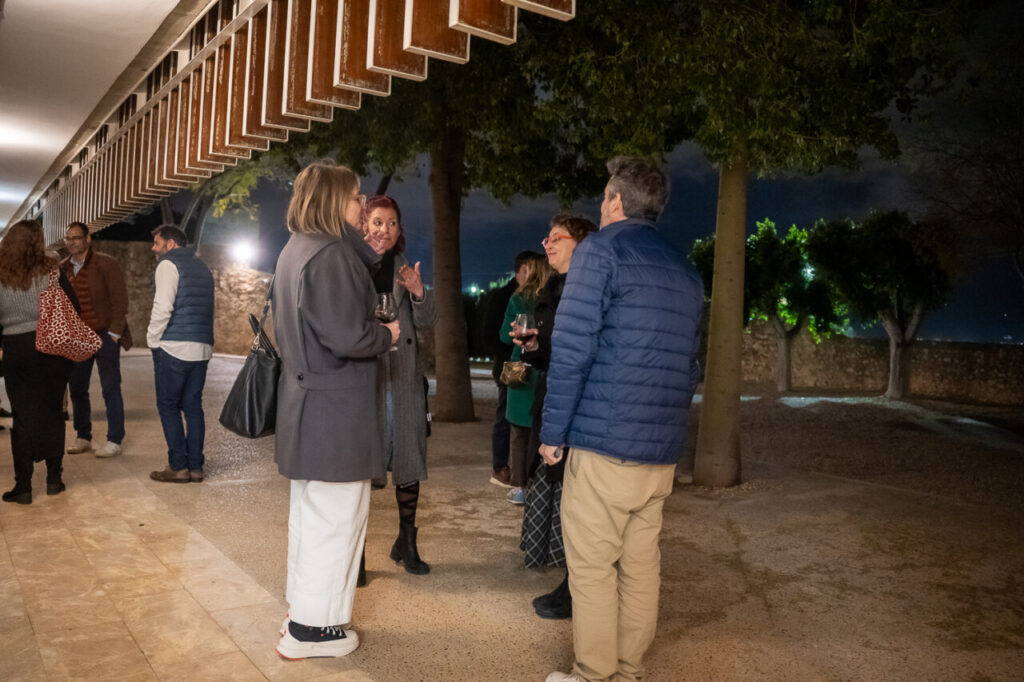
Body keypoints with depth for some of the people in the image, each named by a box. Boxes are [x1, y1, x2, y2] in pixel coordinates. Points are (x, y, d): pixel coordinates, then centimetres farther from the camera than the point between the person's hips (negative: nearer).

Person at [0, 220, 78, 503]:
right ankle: (54, 477, 17)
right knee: (52, 412, 12)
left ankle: (23, 486, 8)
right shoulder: (51, 272, -6)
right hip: (53, 349, 0)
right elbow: (74, 309, -3)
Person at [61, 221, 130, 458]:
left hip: (104, 335, -5)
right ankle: (82, 438, 21)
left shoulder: (107, 264, -6)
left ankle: (114, 441, 3)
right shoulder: (62, 268, 10)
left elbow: (120, 301, -8)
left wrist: (114, 334, -12)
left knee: (111, 389, -3)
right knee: (77, 389, 8)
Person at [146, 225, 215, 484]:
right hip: (202, 349, 7)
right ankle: (195, 466, 10)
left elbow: (162, 307, -14)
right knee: (193, 406, 9)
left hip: (174, 347, -7)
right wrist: (202, 338, 17)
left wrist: (153, 339, -4)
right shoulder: (202, 268, 19)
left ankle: (178, 467, 2)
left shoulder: (168, 265, -4)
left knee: (168, 406, 2)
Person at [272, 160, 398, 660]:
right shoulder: (332, 254, -19)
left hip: (305, 402, 11)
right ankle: (313, 627, 12)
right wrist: (387, 334, -7)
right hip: (337, 411, -11)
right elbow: (346, 337, -26)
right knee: (336, 516, 1)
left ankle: (303, 605, 34)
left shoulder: (294, 250, 14)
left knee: (309, 510, 20)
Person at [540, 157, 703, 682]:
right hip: (662, 451, 7)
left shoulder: (600, 250, -5)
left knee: (591, 567, 4)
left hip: (603, 443, -7)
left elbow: (572, 348, -13)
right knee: (641, 564, 14)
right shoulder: (686, 274, 17)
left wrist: (552, 430, -8)